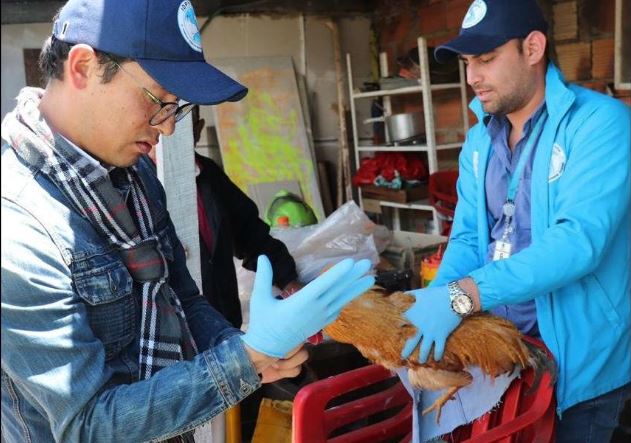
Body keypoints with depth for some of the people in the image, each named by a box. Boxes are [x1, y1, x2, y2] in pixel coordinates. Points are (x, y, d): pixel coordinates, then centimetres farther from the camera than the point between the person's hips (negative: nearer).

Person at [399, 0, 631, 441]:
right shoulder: (479, 140, 4)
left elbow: (579, 239, -29)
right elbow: (467, 237, 4)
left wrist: (462, 296, -37)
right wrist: (434, 299, -16)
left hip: (578, 358, -5)